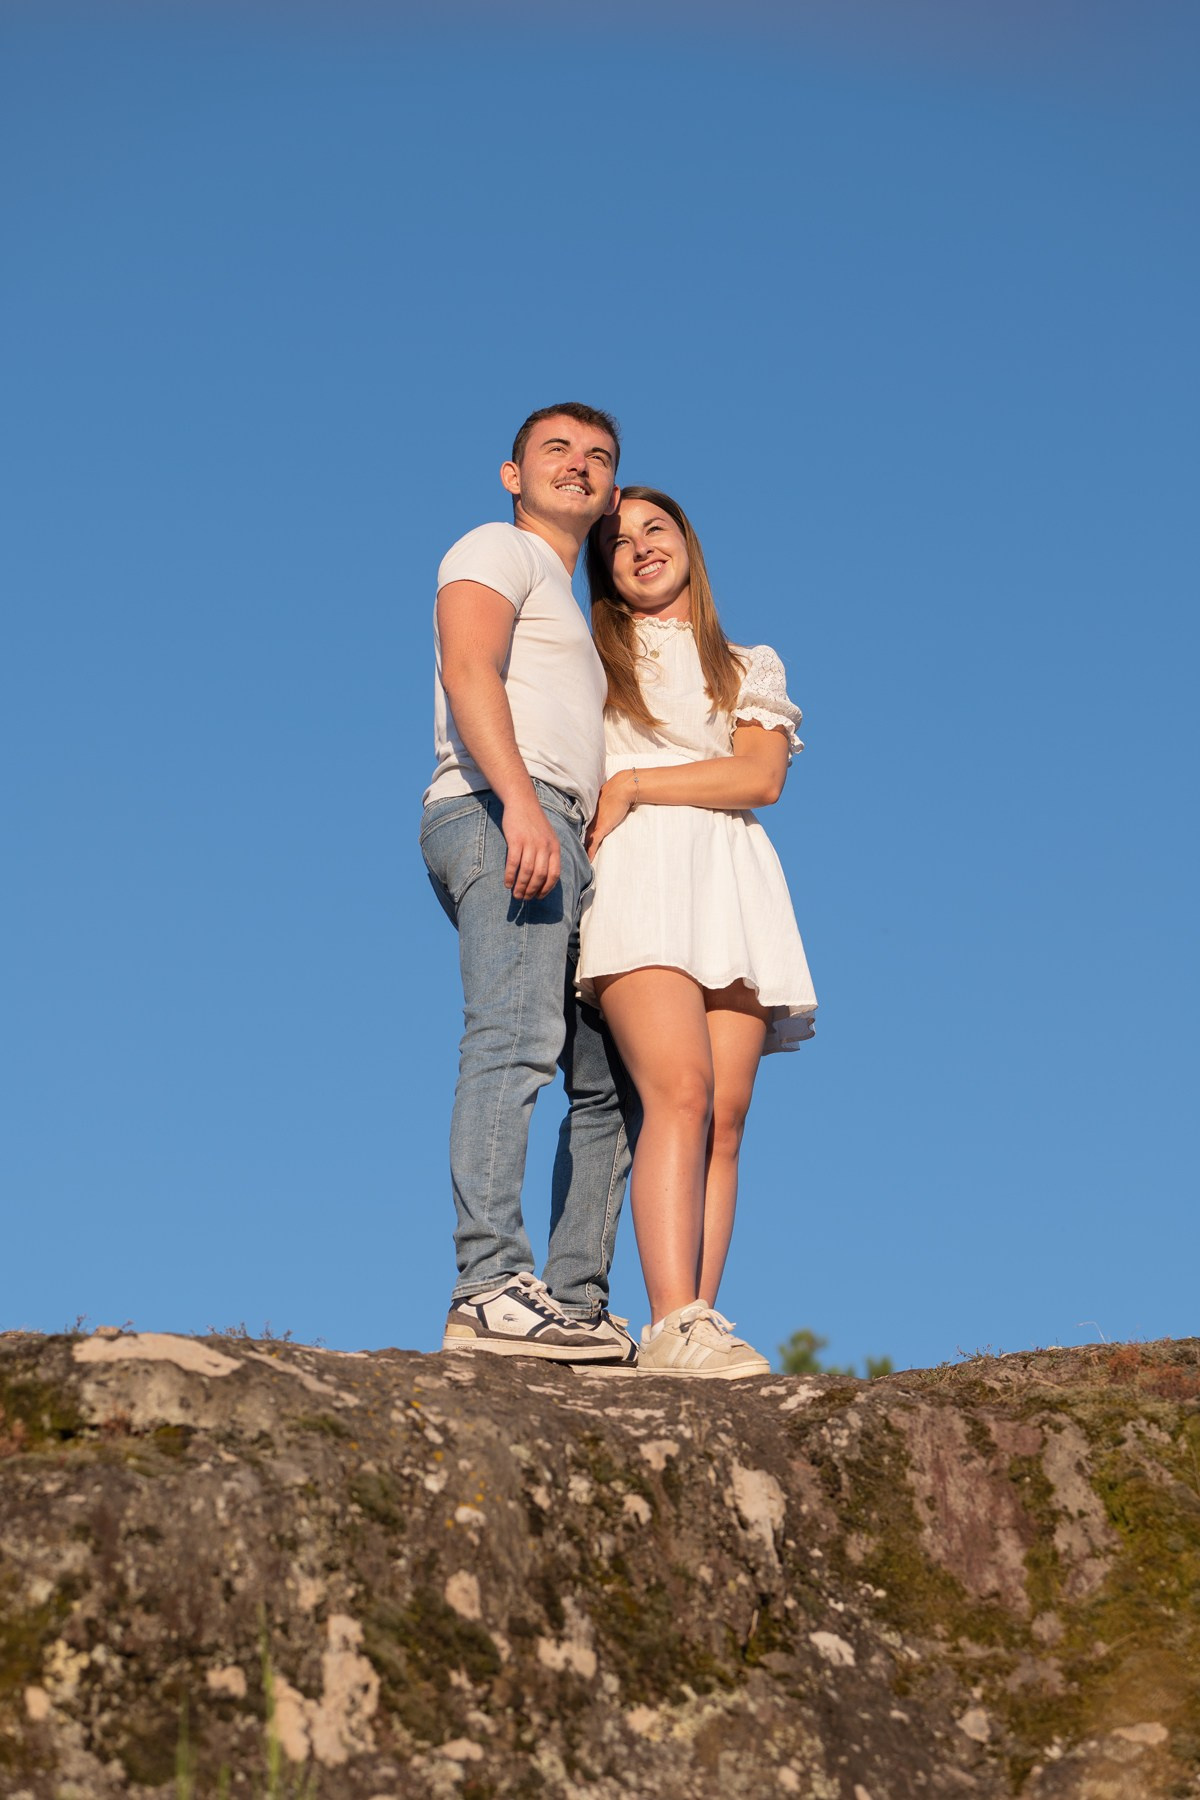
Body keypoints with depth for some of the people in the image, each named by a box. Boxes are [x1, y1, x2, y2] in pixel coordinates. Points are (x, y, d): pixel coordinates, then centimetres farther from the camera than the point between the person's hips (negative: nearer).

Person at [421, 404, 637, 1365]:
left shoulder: (565, 607, 36)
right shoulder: (498, 549, 9)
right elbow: (468, 672, -11)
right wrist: (520, 801, -24)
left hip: (558, 843, 10)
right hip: (498, 816, -10)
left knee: (614, 1079, 3)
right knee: (516, 1036, -24)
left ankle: (575, 1303, 0)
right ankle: (491, 1287, -35)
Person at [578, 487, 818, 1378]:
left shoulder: (751, 667, 24)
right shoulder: (593, 662, 22)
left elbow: (762, 776, 6)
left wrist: (632, 785, -3)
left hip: (730, 881, 3)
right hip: (636, 879, -3)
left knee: (727, 1118, -10)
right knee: (681, 1092, -24)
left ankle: (696, 1324, -15)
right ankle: (676, 1325, -33)